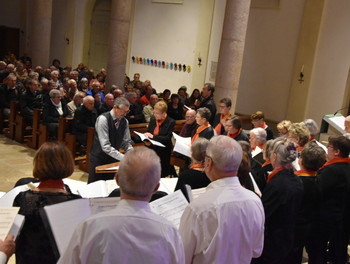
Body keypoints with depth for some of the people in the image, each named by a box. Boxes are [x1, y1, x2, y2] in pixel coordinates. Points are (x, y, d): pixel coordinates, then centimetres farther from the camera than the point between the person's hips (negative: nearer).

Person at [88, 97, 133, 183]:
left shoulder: (125, 121, -1)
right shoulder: (103, 119, -20)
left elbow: (126, 143, 5)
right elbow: (105, 146, -25)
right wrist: (124, 158, -29)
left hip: (113, 159, 5)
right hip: (99, 159, -5)